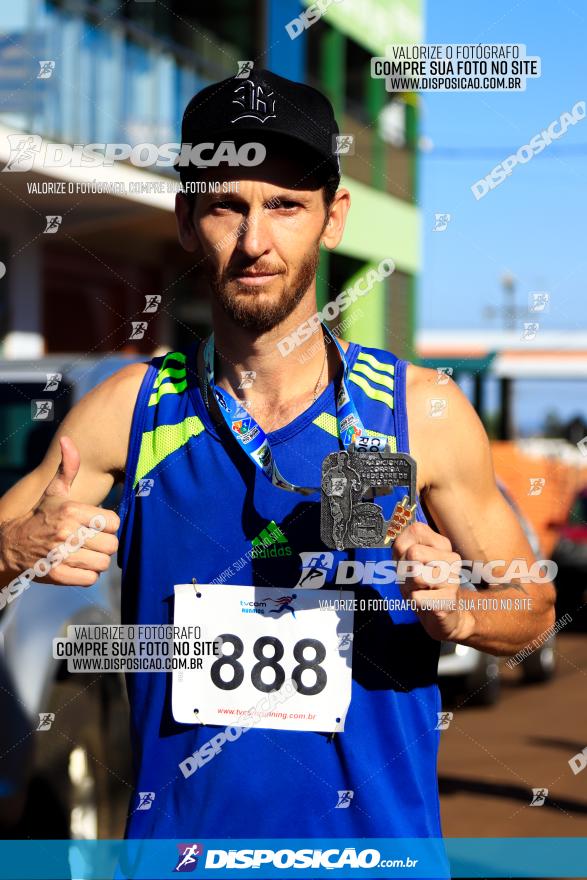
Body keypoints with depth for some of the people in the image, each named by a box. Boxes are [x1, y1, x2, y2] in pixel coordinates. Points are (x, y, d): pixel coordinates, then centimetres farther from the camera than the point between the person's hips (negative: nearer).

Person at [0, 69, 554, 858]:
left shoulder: (422, 411, -8)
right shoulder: (131, 409, -6)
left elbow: (532, 603, 3)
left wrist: (457, 610, -18)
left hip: (376, 834, 0)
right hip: (178, 832, 1)